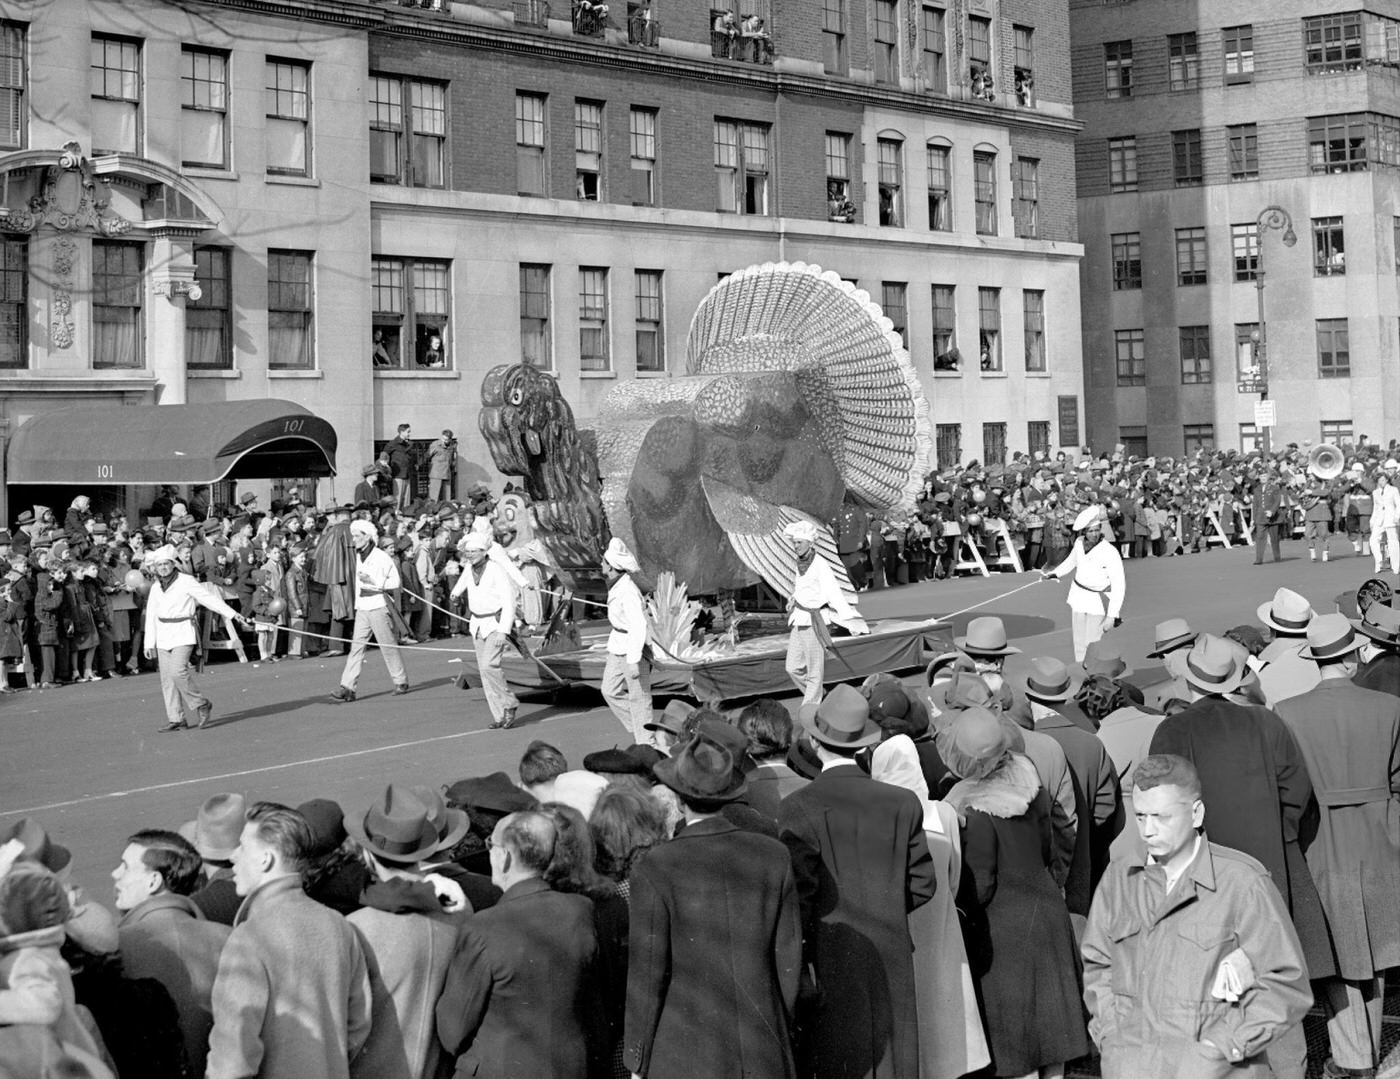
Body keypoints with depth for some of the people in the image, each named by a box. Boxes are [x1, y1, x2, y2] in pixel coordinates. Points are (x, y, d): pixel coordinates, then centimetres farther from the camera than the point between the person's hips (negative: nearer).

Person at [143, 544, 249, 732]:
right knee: (167, 678, 2)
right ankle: (176, 719, 7)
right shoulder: (155, 589, 11)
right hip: (163, 636, 6)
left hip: (183, 633, -6)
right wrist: (149, 644, 15)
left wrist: (234, 614, -8)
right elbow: (151, 617, 16)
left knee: (178, 671, -20)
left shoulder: (186, 582, -4)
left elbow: (209, 598, -5)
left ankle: (201, 704, -2)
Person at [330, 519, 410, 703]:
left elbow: (395, 581, -9)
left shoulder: (381, 557, -9)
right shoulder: (357, 556, 10)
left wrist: (373, 582, -19)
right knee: (356, 646, -2)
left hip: (378, 607, -6)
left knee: (388, 646, 3)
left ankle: (401, 681, 18)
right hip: (361, 607, 6)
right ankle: (347, 687, -7)